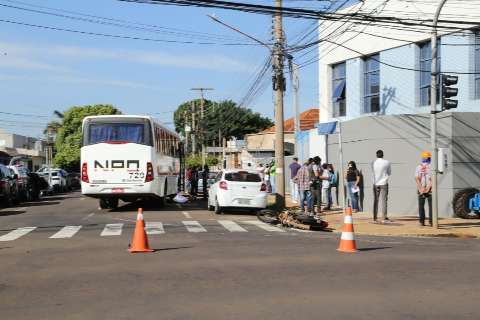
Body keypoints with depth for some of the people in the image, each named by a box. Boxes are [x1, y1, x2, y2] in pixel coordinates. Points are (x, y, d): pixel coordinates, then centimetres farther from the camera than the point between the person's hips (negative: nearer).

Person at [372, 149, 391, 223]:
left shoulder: (373, 163, -1)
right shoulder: (387, 162, -5)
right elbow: (389, 172, 7)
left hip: (375, 184, 2)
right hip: (384, 183, -2)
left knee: (375, 200, 6)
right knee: (384, 200, 1)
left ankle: (375, 218, 5)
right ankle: (384, 218, -1)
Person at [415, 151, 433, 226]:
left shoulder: (418, 167, 3)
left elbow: (417, 179, -4)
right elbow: (432, 179, -12)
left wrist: (421, 189, -6)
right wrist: (428, 188, -12)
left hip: (421, 190, 2)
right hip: (430, 190, -2)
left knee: (421, 206, 8)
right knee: (431, 206, 3)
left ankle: (421, 221, 6)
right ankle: (431, 221, -1)